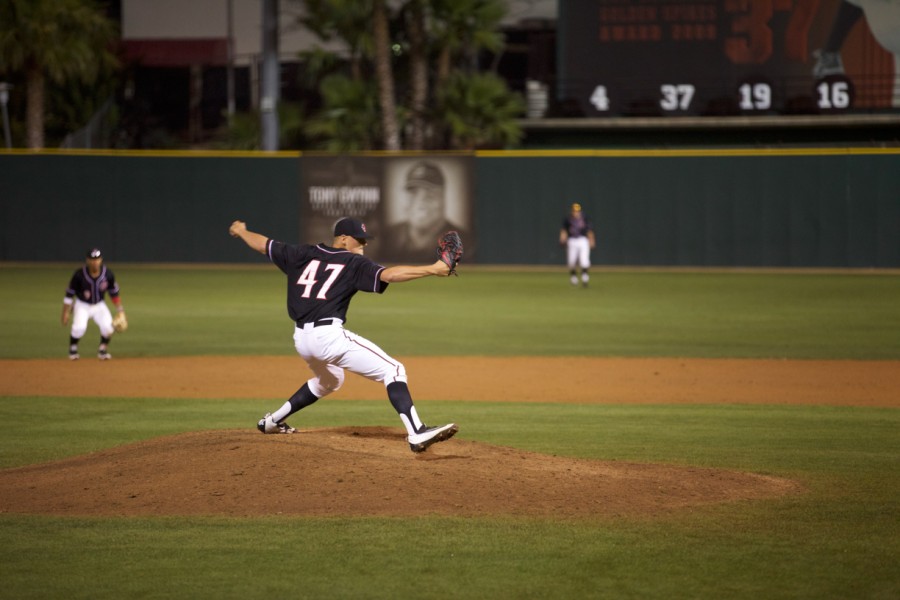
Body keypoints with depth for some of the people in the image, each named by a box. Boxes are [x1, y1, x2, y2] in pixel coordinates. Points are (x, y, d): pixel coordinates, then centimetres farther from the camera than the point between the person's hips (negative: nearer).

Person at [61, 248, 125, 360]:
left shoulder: (107, 274, -15)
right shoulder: (79, 275, -22)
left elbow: (114, 292, 1)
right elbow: (69, 294, -12)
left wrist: (120, 309, -2)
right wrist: (66, 312, -11)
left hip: (99, 305, 2)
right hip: (82, 305, -2)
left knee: (108, 327, -21)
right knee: (79, 327, -27)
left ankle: (103, 350, 7)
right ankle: (73, 348, 4)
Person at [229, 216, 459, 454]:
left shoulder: (303, 255, 15)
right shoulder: (354, 264, -1)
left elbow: (262, 244, 24)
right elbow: (389, 274, -16)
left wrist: (241, 231, 44)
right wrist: (432, 269, -19)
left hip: (301, 339, 8)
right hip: (329, 335, -8)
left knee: (329, 380, 37)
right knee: (393, 370, -9)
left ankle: (273, 421, 42)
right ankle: (417, 434, -26)